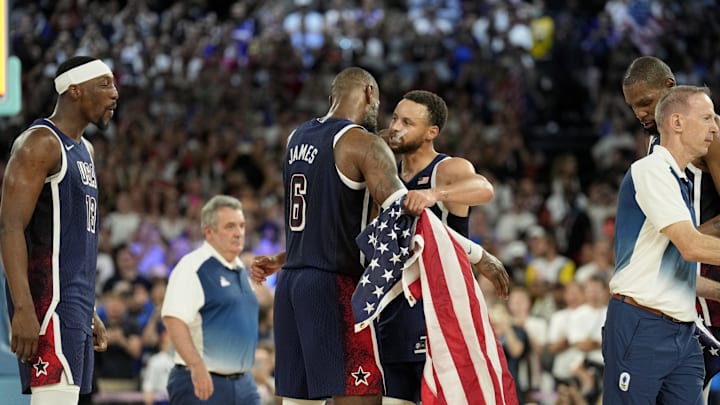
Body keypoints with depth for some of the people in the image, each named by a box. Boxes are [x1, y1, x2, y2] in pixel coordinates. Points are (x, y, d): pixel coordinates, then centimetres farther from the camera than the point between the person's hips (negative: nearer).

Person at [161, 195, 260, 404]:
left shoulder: (241, 270, 17)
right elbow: (173, 319, -23)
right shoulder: (191, 268, -11)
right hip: (202, 383, -8)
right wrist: (197, 367, -30)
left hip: (243, 384, 8)